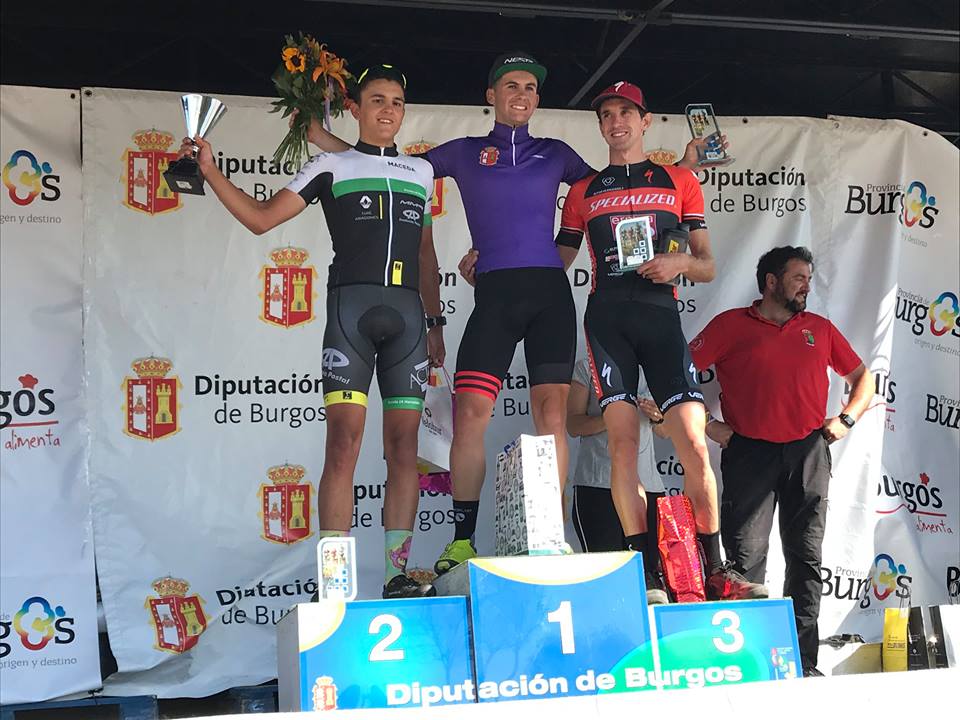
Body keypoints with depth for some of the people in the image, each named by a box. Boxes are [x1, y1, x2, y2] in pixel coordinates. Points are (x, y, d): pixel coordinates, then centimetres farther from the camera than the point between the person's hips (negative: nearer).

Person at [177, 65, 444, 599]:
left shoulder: (420, 171, 22)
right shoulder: (332, 166, 13)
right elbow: (261, 218, 8)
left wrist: (434, 321, 21)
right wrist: (210, 171, -1)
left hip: (407, 313, 4)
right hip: (351, 304, -3)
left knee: (404, 445, -1)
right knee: (344, 442, -12)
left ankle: (397, 574, 4)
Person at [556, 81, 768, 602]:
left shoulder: (680, 181, 17)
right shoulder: (583, 191, 19)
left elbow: (707, 269, 15)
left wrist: (681, 261, -7)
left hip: (660, 314, 0)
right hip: (606, 316, 1)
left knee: (694, 443, -10)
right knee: (623, 440, -10)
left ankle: (716, 572, 1)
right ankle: (646, 574, -6)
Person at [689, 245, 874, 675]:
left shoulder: (820, 328, 15)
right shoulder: (731, 325, 5)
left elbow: (862, 377, 23)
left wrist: (846, 418, 7)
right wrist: (706, 425, -5)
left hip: (808, 452, 3)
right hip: (748, 451, -3)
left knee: (806, 556, 5)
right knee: (746, 557, -3)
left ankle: (803, 663, 12)